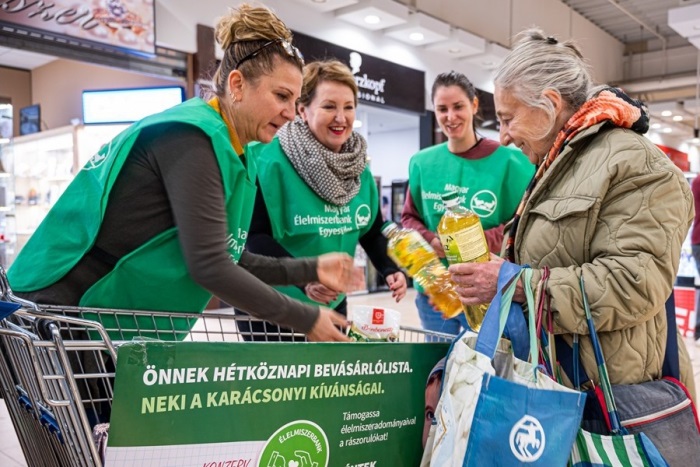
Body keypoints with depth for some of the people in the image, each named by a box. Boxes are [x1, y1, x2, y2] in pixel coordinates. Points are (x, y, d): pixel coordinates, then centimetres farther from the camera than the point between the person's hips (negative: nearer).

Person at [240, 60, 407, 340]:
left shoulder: (359, 170, 1)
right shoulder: (270, 160, -20)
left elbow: (372, 231, 9)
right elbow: (254, 235, -22)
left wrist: (390, 270, -9)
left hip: (332, 304, 7)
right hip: (271, 306, -6)